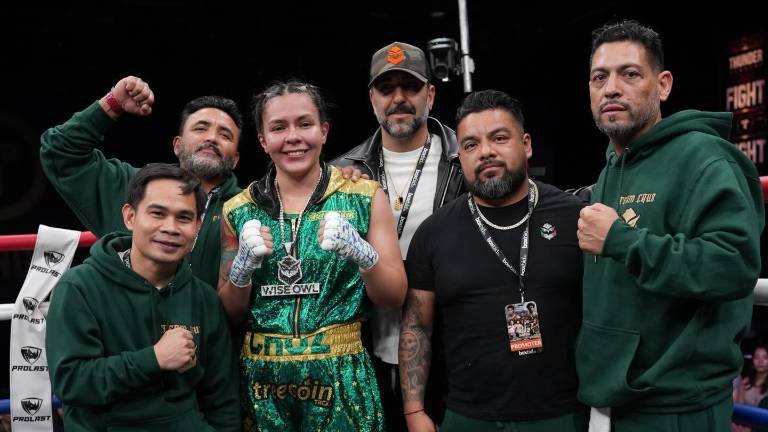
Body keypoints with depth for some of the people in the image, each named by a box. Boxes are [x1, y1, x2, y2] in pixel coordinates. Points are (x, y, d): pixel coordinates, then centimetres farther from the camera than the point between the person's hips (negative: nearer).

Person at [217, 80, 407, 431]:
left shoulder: (364, 195, -5)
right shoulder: (239, 211, 1)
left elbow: (395, 297, -4)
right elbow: (229, 312, 6)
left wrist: (362, 253, -21)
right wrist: (243, 267, -13)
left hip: (340, 376, -2)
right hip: (261, 379, 2)